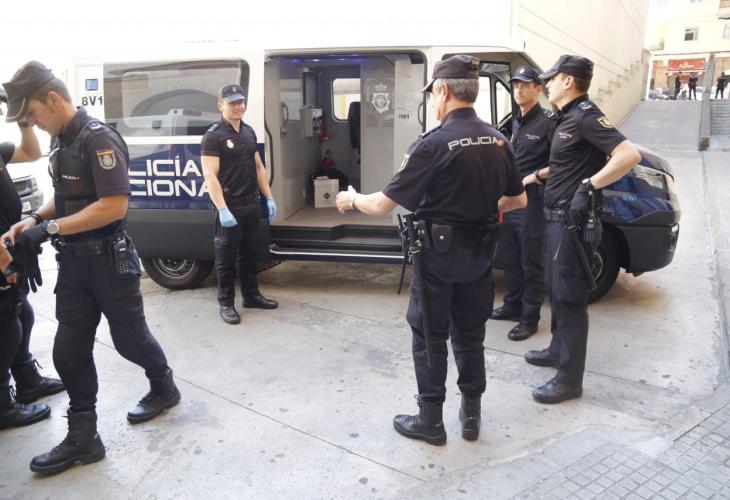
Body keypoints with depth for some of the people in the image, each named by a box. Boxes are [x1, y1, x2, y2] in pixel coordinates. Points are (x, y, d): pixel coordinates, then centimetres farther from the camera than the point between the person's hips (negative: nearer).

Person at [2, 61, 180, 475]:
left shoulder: (98, 138, -18)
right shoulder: (60, 140, 9)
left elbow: (114, 206, -24)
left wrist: (48, 229, -22)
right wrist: (36, 218, 0)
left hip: (108, 261, -8)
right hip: (73, 263, 8)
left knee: (130, 339, 10)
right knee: (69, 351, 6)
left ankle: (164, 388, 38)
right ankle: (83, 438, 17)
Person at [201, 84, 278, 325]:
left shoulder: (249, 132, 12)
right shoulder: (213, 136, -11)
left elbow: (259, 167, 17)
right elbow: (210, 176, -18)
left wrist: (269, 198, 12)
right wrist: (222, 209, -25)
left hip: (251, 204, 7)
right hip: (229, 206, -7)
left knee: (249, 253, 17)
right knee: (227, 257, 2)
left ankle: (251, 295, 29)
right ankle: (226, 303, 13)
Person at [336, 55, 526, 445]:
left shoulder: (434, 142, -19)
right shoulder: (498, 141, 0)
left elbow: (384, 204, -17)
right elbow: (518, 200, 12)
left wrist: (351, 199, 2)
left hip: (438, 253, -6)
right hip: (479, 253, 6)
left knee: (430, 337, 9)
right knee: (469, 335, 18)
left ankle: (430, 422, 20)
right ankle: (471, 415, 29)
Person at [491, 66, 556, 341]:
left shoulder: (548, 121, -10)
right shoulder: (517, 122, 15)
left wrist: (534, 177, -16)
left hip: (532, 201, -8)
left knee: (531, 262, 1)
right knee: (510, 257, 16)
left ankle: (530, 318, 10)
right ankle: (513, 305, 30)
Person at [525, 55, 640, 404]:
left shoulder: (585, 116, -16)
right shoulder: (569, 117, 13)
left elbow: (630, 155, -27)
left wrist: (589, 186, -27)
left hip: (572, 221, -10)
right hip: (558, 218, 10)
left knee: (569, 297, -4)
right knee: (556, 291, 20)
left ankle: (569, 379, 5)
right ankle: (558, 350, 37)